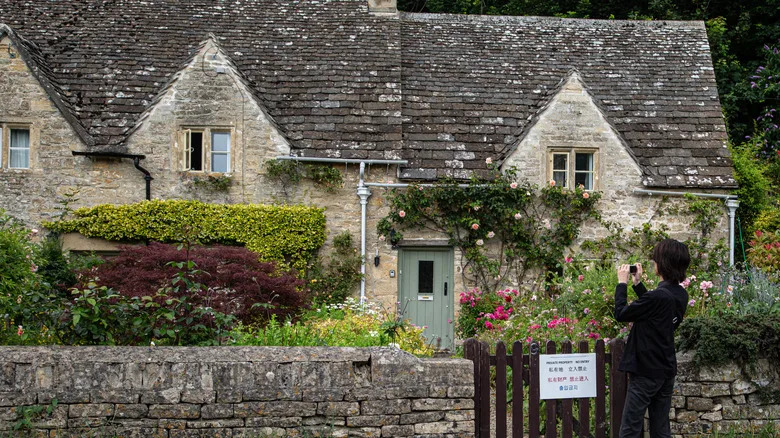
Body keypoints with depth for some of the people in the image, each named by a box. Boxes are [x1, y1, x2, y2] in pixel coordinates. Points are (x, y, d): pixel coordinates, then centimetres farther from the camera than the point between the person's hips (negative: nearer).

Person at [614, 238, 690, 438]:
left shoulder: (657, 296, -24)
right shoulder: (681, 295, 2)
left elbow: (621, 313, -14)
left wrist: (622, 283, -2)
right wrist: (637, 284, 16)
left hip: (646, 373, -8)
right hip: (667, 371, 8)